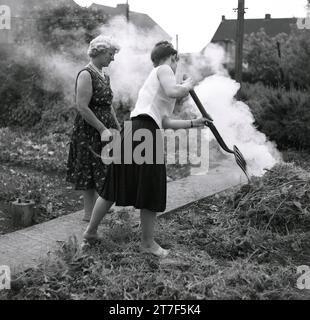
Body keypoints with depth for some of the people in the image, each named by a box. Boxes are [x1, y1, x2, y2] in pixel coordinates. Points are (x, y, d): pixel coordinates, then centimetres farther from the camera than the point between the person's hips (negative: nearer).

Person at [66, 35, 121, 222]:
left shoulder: (105, 77, 15)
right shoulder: (86, 75, -13)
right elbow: (82, 107, -20)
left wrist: (119, 128, 14)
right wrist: (102, 129, -20)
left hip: (105, 129, 9)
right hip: (89, 131, -9)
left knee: (103, 174, 10)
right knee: (91, 173, -2)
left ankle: (92, 213, 19)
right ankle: (90, 213, 7)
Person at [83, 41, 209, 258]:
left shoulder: (155, 77, 30)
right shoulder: (163, 69, 5)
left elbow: (165, 122, 26)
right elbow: (173, 92, -17)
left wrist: (193, 123, 32)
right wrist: (187, 86, 4)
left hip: (132, 132, 9)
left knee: (116, 184, 16)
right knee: (151, 188, 2)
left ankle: (91, 231, 25)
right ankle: (148, 243, 13)